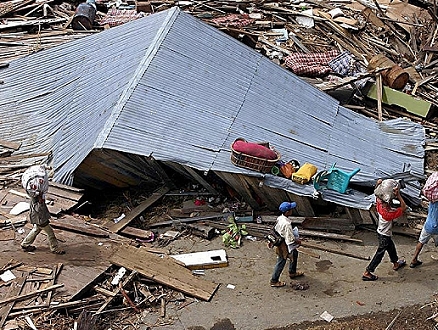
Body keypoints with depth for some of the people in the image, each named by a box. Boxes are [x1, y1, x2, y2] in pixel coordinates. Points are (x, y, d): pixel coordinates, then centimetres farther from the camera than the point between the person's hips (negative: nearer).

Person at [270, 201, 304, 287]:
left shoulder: (280, 218, -6)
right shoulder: (286, 224, -34)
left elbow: (275, 229, 7)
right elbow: (290, 238, -30)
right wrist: (298, 241, -11)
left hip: (279, 241, 9)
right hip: (284, 246, -9)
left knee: (295, 254, 28)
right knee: (281, 262, 7)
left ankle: (292, 273, 45)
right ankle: (274, 281, 23)